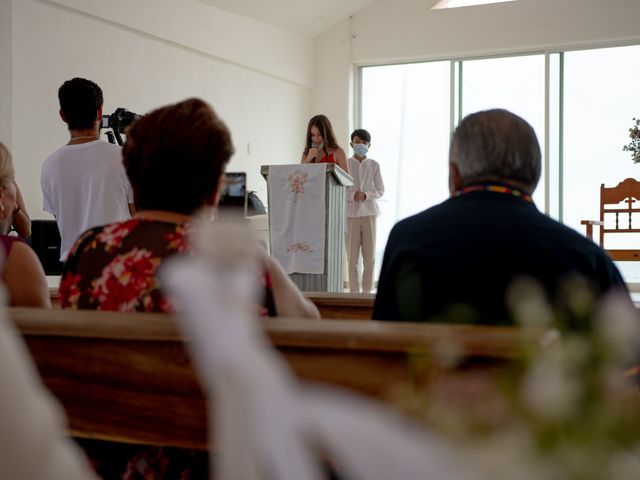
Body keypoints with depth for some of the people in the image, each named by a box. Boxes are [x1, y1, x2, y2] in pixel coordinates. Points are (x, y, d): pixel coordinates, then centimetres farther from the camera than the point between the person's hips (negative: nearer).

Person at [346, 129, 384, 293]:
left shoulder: (374, 165, 6)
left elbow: (380, 190, 5)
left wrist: (365, 195, -11)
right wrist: (352, 195, -16)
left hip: (369, 212, 1)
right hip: (351, 213, -1)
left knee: (369, 256, 2)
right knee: (352, 256, 0)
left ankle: (367, 291, 10)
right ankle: (354, 292, 6)